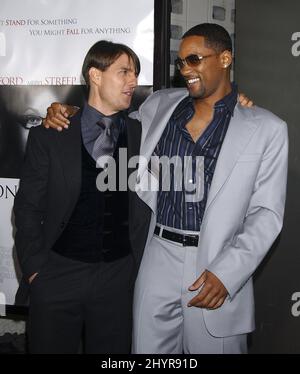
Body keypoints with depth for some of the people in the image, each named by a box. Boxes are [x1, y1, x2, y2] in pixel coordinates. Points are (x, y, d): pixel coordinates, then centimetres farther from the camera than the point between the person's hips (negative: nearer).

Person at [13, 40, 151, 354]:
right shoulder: (48, 136, -2)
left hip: (118, 276, 2)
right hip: (57, 275, -1)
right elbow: (28, 207, 1)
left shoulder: (142, 135, 4)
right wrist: (34, 268, -5)